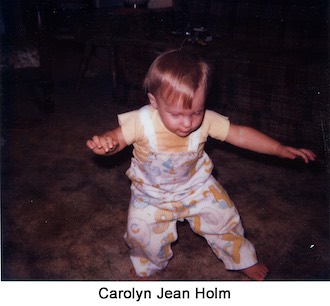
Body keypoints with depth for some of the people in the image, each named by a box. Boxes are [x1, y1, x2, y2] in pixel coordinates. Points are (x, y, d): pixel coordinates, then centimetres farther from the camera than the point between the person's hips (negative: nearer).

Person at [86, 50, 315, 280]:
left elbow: (240, 134, -16)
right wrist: (105, 142, -42)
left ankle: (242, 260, 41)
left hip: (197, 187, 2)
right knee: (143, 235, -3)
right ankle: (148, 266, 37)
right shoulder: (141, 121, -28)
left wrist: (280, 149, -18)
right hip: (152, 196, -1)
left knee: (224, 219, 7)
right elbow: (118, 137, -17)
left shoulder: (206, 121, -24)